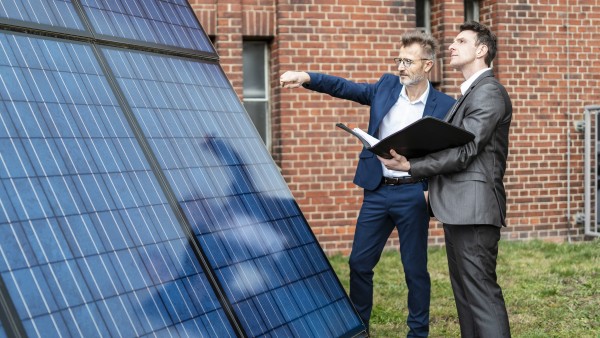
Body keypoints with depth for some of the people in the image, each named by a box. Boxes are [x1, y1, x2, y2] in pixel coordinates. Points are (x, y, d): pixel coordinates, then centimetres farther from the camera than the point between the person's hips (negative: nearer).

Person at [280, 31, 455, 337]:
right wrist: (306, 78, -10)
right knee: (359, 263, 10)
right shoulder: (387, 86, 5)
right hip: (376, 190, 4)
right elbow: (345, 88, 5)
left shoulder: (444, 106, -5)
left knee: (415, 268, 6)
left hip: (413, 194, -4)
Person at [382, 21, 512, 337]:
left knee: (480, 292, -10)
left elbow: (464, 152, -18)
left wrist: (410, 165, -18)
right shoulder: (471, 93, 21)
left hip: (473, 208, -10)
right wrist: (434, 187, 9)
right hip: (460, 208, 10)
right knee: (465, 292, 13)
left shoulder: (489, 92, -11)